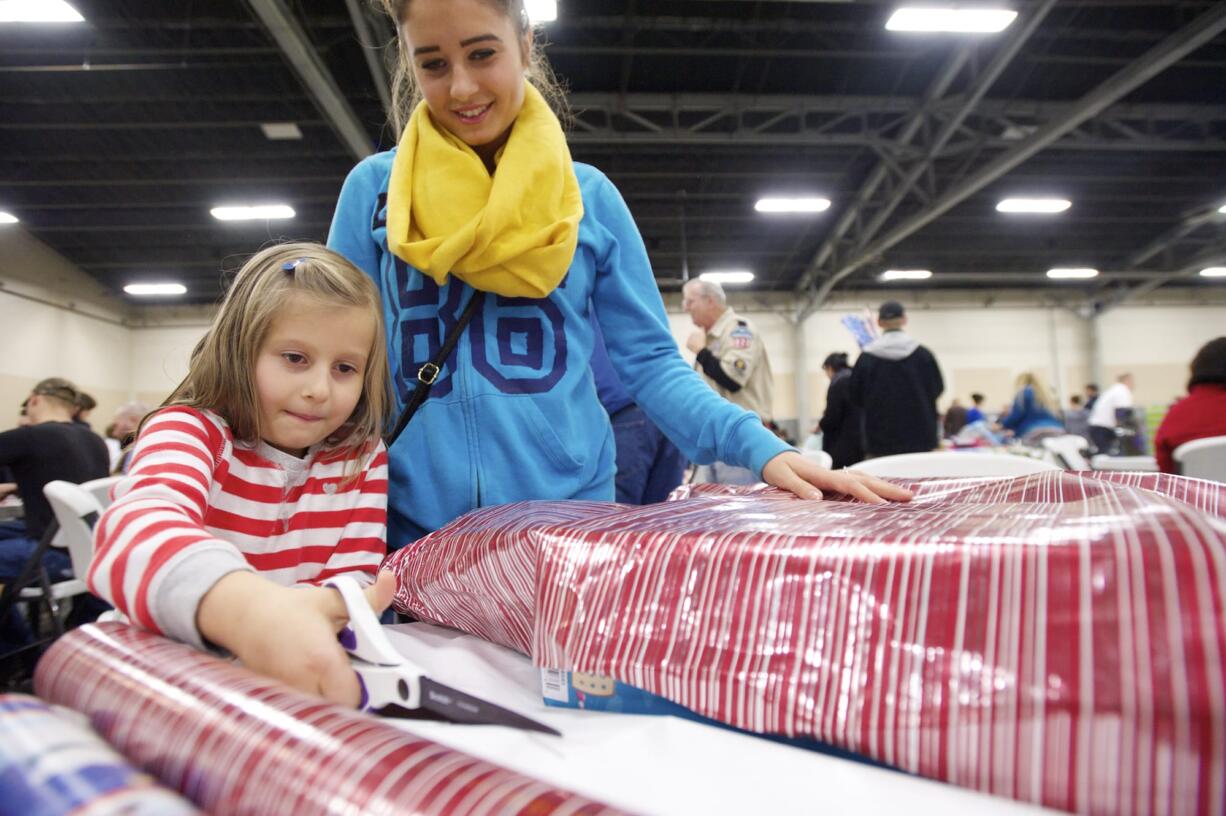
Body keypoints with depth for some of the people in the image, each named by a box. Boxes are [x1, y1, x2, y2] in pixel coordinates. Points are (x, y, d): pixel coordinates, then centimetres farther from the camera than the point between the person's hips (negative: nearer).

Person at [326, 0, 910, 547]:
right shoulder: (372, 188, 2)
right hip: (412, 528, 1)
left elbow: (652, 363, 0)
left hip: (571, 523, 0)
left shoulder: (589, 194, 1)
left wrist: (763, 449, -14)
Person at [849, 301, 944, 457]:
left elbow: (856, 397, 2)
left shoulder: (866, 358, -7)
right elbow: (937, 388, 8)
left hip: (881, 440, -1)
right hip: (920, 438, 1)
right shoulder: (923, 354, -5)